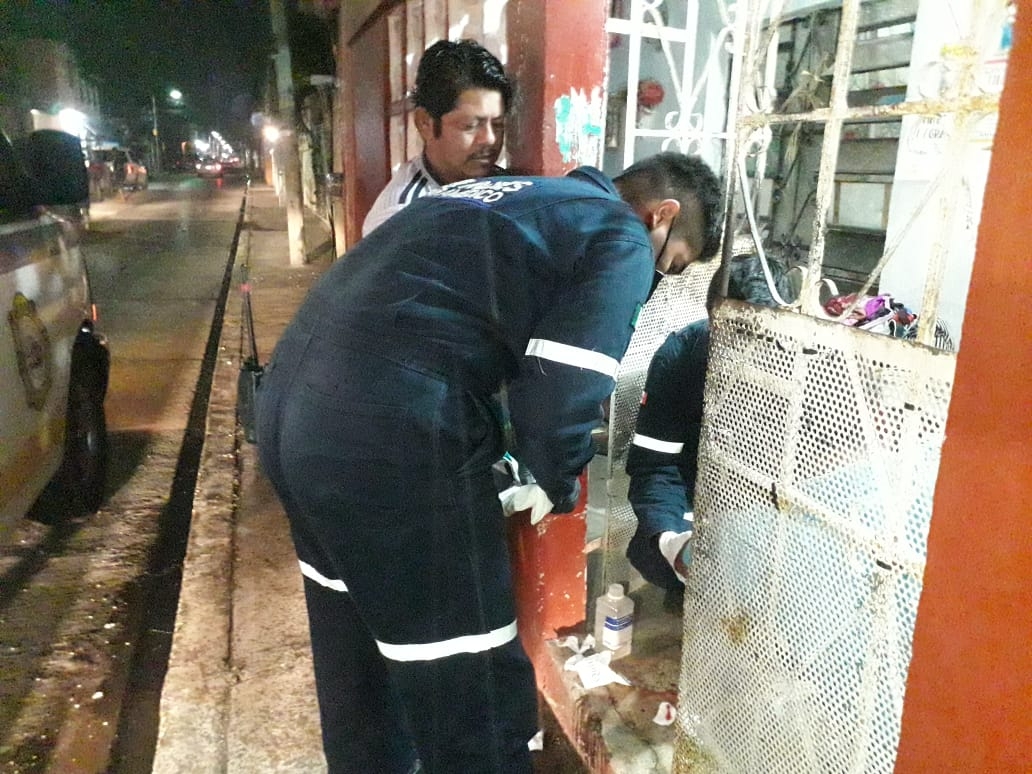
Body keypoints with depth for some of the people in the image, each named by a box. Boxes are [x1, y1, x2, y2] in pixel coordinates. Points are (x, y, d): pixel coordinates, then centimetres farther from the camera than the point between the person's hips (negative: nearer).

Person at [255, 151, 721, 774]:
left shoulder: (508, 196, 26)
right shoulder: (621, 241, 1)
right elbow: (560, 399, -12)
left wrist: (496, 456, 30)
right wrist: (560, 490, 10)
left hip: (291, 397, 10)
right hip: (385, 435, -10)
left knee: (353, 640, 28)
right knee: (471, 689, 8)